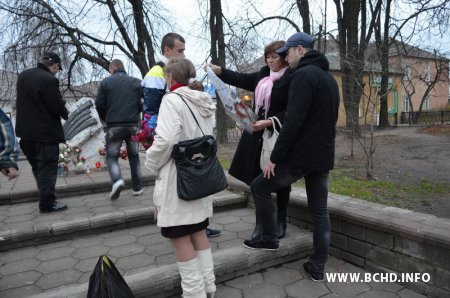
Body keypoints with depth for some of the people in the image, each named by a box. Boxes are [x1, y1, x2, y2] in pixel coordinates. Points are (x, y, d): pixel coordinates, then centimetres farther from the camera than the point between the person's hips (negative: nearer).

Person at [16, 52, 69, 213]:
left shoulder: (23, 76, 7)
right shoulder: (49, 80, -20)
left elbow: (24, 100, 15)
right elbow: (58, 106, -20)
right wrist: (65, 114, 2)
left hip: (25, 130, 8)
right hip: (46, 131, -8)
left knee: (37, 167, 19)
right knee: (47, 168, 1)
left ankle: (45, 196, 33)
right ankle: (48, 203, 8)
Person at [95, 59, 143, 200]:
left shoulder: (106, 82, 1)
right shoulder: (137, 82, 6)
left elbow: (99, 104, 0)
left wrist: (105, 119, 17)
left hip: (114, 125, -2)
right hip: (133, 125, 2)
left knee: (111, 156, 8)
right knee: (134, 156, 13)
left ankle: (117, 180, -18)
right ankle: (137, 187, 15)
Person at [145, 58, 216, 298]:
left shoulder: (172, 100, -13)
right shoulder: (206, 102, 12)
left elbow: (166, 140, -22)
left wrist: (152, 163, -7)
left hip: (177, 179, -8)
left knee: (180, 237, 3)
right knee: (198, 232, 17)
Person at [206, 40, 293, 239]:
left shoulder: (291, 79, -12)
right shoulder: (263, 74, 10)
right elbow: (242, 79, 15)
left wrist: (269, 123, -26)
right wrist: (218, 71, 4)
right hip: (258, 137, 7)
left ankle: (281, 222, 27)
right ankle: (260, 223, 22)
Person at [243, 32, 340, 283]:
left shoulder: (304, 75, -13)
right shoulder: (329, 78, 17)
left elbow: (293, 122, -22)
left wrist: (275, 157, -17)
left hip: (300, 155, -9)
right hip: (324, 156, 9)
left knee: (259, 187, 8)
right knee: (320, 211, 11)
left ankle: (270, 239, 17)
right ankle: (317, 267, 19)